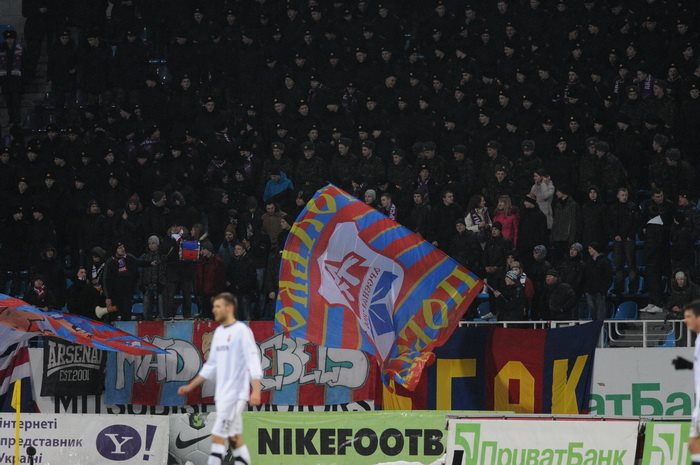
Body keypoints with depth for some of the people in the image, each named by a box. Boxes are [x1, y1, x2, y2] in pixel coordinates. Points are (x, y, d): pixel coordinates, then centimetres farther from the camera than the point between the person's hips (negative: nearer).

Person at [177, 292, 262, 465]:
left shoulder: (241, 331, -9)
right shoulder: (219, 332, 15)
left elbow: (253, 360, -17)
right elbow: (211, 366, 24)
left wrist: (256, 391, -27)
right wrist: (191, 386, 23)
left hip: (235, 393, -8)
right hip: (222, 393, 8)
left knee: (217, 438, -13)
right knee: (235, 438, 9)